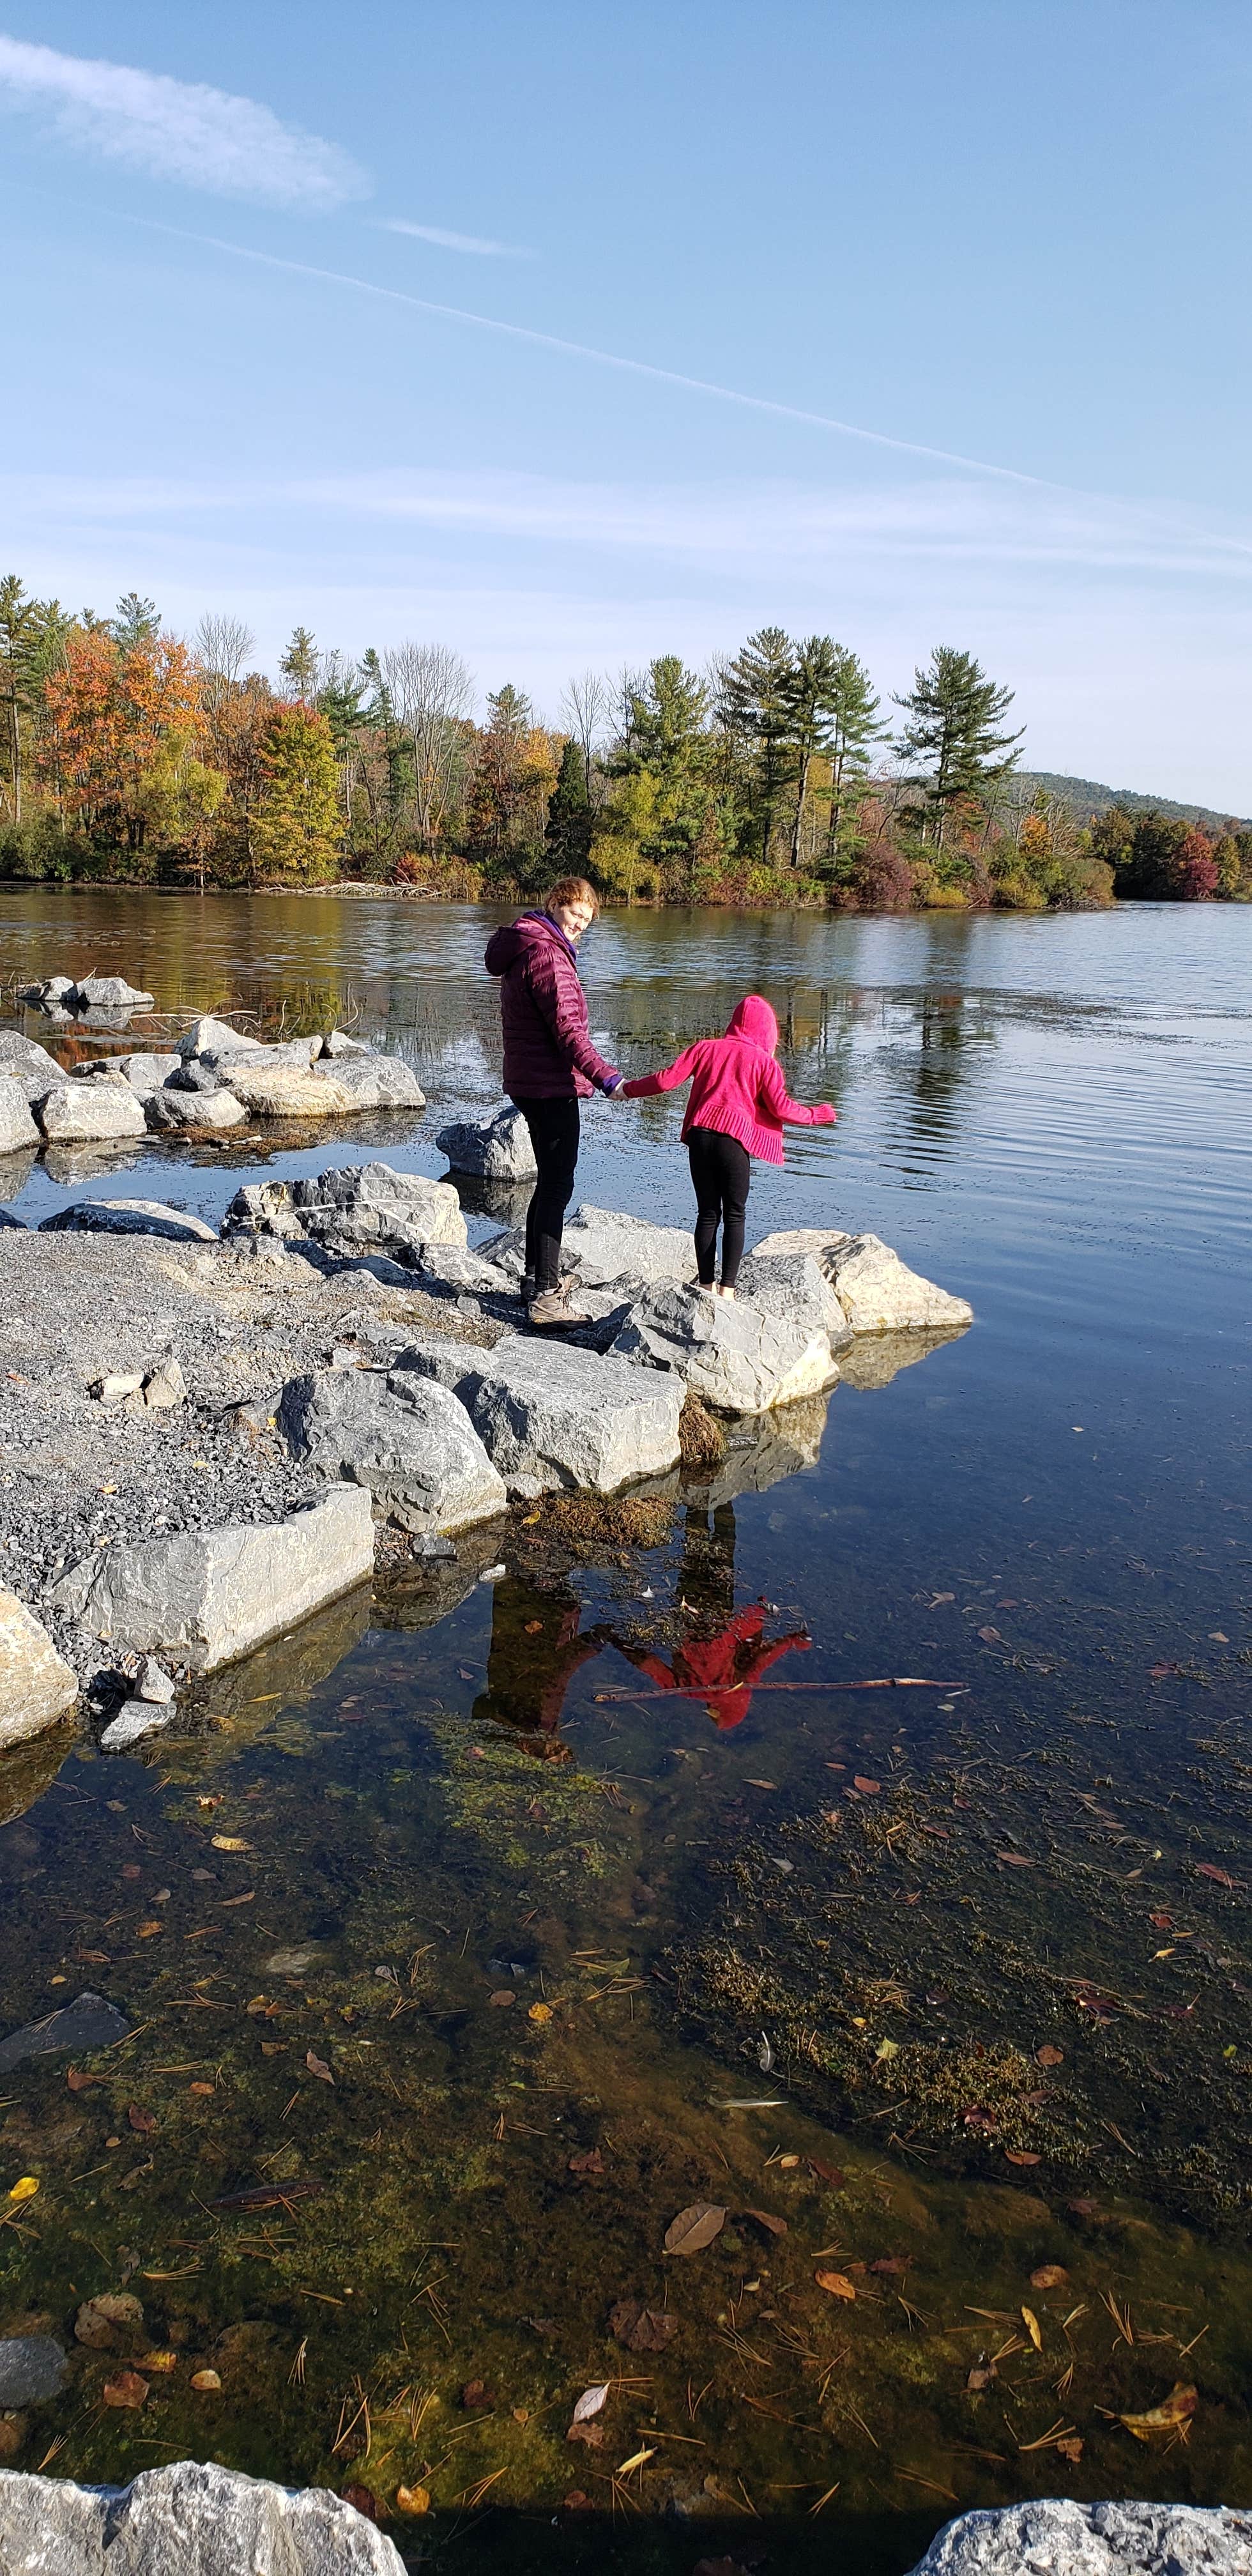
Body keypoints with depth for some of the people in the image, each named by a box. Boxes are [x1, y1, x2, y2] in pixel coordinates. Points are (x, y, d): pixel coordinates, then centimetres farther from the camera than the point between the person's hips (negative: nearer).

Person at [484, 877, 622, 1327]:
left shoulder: (524, 947, 17)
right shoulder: (546, 953, -16)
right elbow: (565, 1027, -24)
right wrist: (603, 1075, -30)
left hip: (530, 1083, 11)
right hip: (551, 1087, -11)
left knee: (549, 1181, 19)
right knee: (558, 1186, -8)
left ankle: (535, 1278, 29)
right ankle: (545, 1297, -7)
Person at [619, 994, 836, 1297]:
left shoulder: (706, 1047, 13)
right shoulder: (763, 1060, 6)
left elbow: (667, 1079, 7)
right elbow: (781, 1107, -1)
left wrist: (628, 1090, 19)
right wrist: (817, 1115, 14)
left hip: (700, 1135, 3)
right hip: (734, 1139, -3)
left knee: (707, 1214, 11)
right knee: (735, 1216, 6)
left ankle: (706, 1286, 11)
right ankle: (727, 1289, 0)